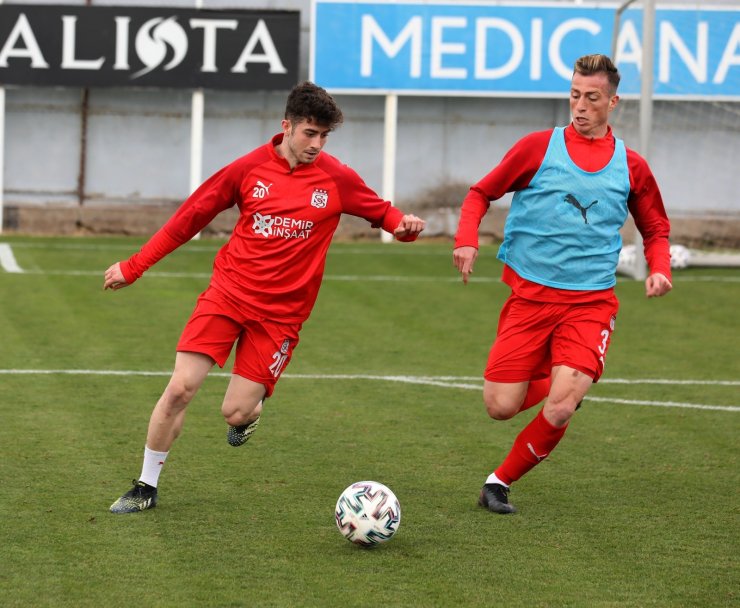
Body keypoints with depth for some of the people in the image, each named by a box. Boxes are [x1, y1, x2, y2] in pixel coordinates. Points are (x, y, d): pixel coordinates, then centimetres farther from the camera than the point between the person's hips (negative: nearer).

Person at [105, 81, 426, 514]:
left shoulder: (337, 179, -3)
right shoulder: (249, 169, -3)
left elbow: (381, 212, 11)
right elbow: (190, 217, 5)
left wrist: (403, 225, -14)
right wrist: (135, 266, 7)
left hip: (280, 312, 0)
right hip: (227, 294, 0)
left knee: (235, 413, -8)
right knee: (180, 388, -11)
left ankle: (251, 410, 31)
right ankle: (147, 487, 6)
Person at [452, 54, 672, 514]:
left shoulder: (631, 166, 7)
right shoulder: (539, 147, 2)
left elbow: (656, 231, 19)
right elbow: (481, 194, 9)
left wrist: (660, 270, -1)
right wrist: (467, 239, -10)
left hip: (591, 303, 0)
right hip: (530, 297, 0)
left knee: (560, 409, -18)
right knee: (501, 407, -6)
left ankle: (501, 481, 6)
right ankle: (548, 381, 30)